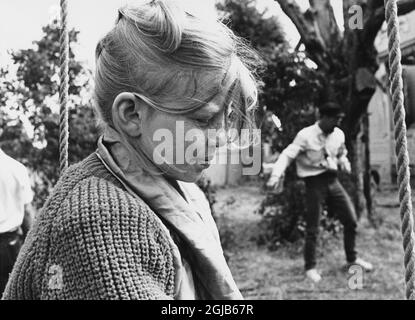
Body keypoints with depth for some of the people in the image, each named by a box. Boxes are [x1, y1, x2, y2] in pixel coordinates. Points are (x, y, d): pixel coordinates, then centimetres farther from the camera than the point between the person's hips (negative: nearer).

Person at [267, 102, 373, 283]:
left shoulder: (339, 134, 5)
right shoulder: (305, 136, -13)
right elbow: (287, 156, -17)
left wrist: (344, 163, -2)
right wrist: (276, 175, -32)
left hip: (333, 181, 6)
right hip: (314, 183, -6)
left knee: (351, 221, 9)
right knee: (312, 228, 1)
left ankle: (352, 258, 32)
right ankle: (310, 267, 19)